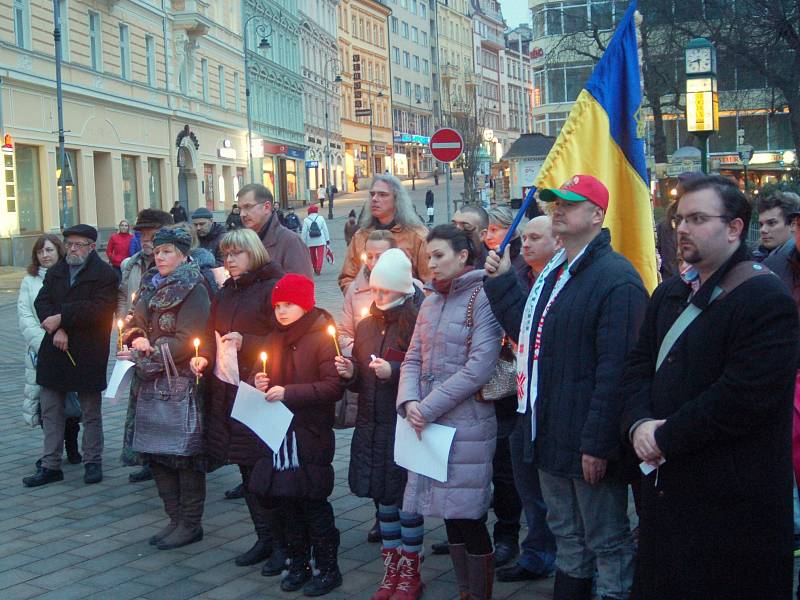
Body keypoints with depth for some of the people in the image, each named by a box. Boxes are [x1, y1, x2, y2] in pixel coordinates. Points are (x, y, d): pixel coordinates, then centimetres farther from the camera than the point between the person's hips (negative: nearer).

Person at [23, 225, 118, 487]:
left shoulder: (106, 275, -6)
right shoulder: (55, 272, 12)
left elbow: (99, 309, -18)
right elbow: (41, 302, 1)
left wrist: (61, 318, -19)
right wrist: (57, 330, -16)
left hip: (88, 354, -5)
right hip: (54, 352, 5)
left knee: (91, 412, 7)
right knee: (50, 411, 8)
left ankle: (92, 462, 19)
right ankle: (50, 466, 15)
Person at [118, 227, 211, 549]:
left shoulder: (193, 289, -10)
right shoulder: (151, 286, 14)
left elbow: (186, 341, -16)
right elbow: (135, 325, 15)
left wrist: (145, 354, -14)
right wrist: (137, 340, -7)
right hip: (150, 383, 8)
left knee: (184, 453, -1)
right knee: (156, 453, 11)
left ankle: (190, 523, 10)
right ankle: (175, 518, 23)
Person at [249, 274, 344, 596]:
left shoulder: (321, 337, -10)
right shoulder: (273, 339, 12)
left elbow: (333, 387, -18)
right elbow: (261, 375, 22)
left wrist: (289, 393, -22)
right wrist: (259, 382, -2)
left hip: (311, 434, -6)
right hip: (279, 432, 7)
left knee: (312, 502, -1)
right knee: (282, 500, 10)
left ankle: (328, 569, 12)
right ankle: (298, 564, 24)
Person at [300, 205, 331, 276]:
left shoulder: (306, 220, -2)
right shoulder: (321, 218, 0)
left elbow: (303, 232, -3)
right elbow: (325, 229, 2)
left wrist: (303, 242, 3)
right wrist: (327, 239, 9)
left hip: (311, 242, 1)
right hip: (320, 241, -1)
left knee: (313, 256, 16)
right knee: (320, 255, -4)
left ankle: (315, 269, 25)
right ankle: (318, 269, -19)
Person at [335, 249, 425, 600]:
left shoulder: (418, 324, -10)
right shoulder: (366, 326, 12)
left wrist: (395, 371, -23)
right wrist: (350, 373, -1)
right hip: (372, 425, 6)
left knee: (406, 496, 1)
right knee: (383, 496, 13)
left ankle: (409, 570, 15)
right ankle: (391, 567, 24)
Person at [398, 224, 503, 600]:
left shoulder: (481, 298, -8)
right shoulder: (431, 303, 14)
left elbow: (478, 368, -16)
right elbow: (413, 360, 12)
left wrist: (428, 408, -15)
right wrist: (409, 402, -7)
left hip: (466, 424, -7)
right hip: (430, 425, 7)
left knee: (469, 516, -2)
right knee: (450, 513, 12)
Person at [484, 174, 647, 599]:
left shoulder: (616, 279, -18)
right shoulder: (552, 273, 12)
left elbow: (616, 369, -23)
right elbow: (527, 332, 20)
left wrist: (598, 443, -25)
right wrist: (502, 283, 10)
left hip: (590, 442, -9)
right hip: (551, 435, 9)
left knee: (607, 541, 4)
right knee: (566, 533, 22)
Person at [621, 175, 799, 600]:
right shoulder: (669, 295, 14)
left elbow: (745, 397, -23)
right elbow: (639, 366, 12)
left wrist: (666, 437, -16)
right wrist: (639, 424, -8)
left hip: (732, 503, -8)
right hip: (665, 487, 8)